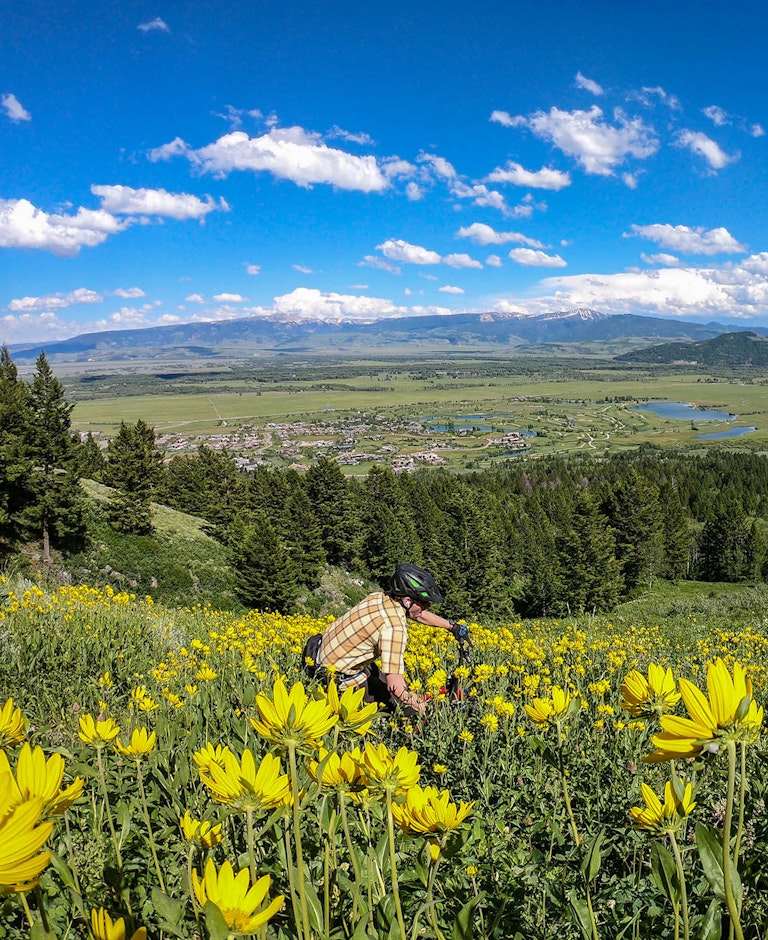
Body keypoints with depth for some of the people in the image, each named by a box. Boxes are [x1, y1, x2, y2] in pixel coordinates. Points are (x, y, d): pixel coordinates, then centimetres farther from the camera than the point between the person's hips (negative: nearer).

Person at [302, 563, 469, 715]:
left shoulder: (381, 596, -5)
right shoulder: (394, 626, -30)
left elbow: (419, 614, 15)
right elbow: (395, 683, -31)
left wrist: (452, 625, 24)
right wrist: (419, 705, -16)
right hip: (338, 673, -9)